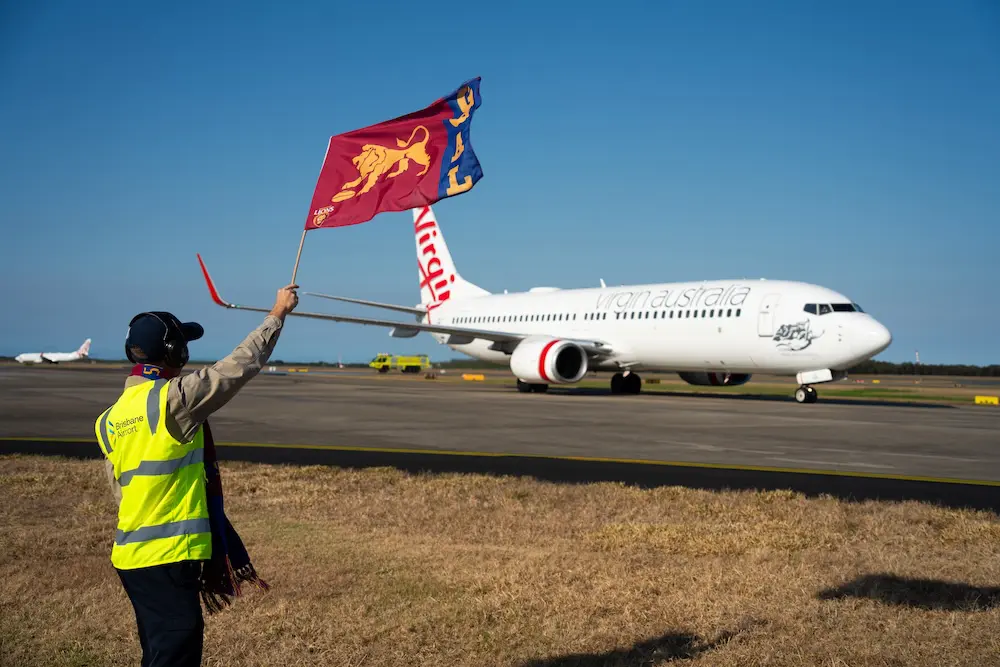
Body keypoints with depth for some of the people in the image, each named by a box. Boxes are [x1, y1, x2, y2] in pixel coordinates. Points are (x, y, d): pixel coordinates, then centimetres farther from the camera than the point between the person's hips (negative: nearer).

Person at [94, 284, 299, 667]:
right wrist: (278, 314, 6)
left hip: (130, 556, 8)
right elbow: (241, 365, -7)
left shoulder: (110, 419, 10)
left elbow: (120, 490, 16)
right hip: (169, 556, -8)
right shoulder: (174, 398, -14)